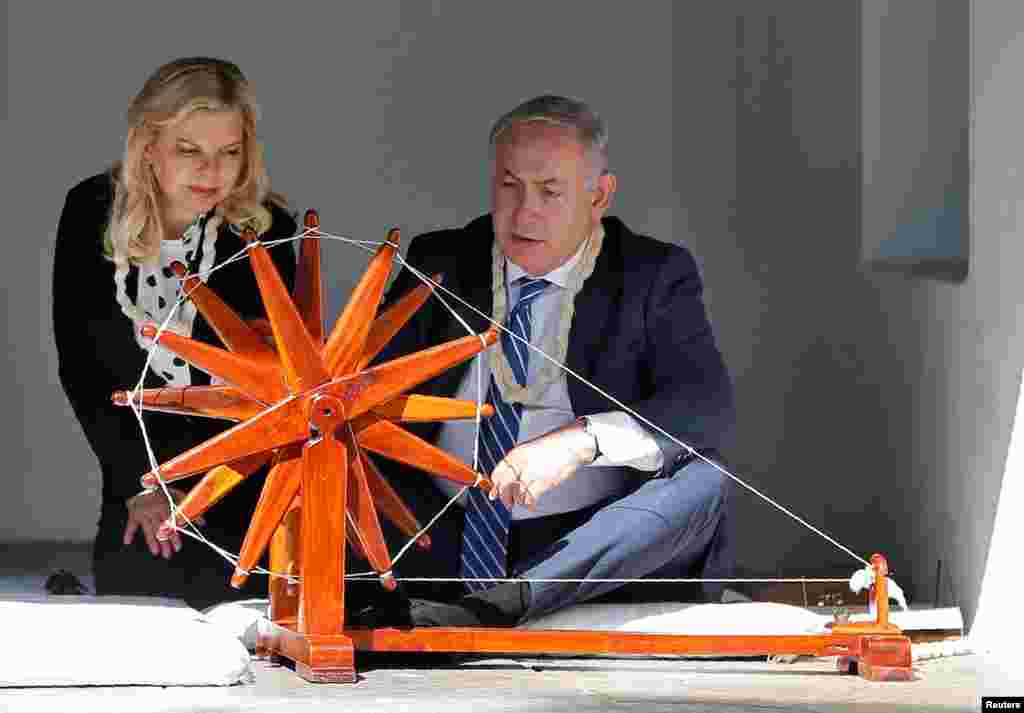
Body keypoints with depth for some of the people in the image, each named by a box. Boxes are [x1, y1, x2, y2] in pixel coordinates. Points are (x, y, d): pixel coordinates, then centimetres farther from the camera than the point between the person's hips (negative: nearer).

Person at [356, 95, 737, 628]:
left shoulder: (654, 277, 3)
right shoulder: (440, 265, 12)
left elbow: (708, 405, -12)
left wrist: (583, 439, -29)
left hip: (591, 546, -2)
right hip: (449, 539, 2)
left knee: (701, 483, -30)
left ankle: (498, 605, -41)